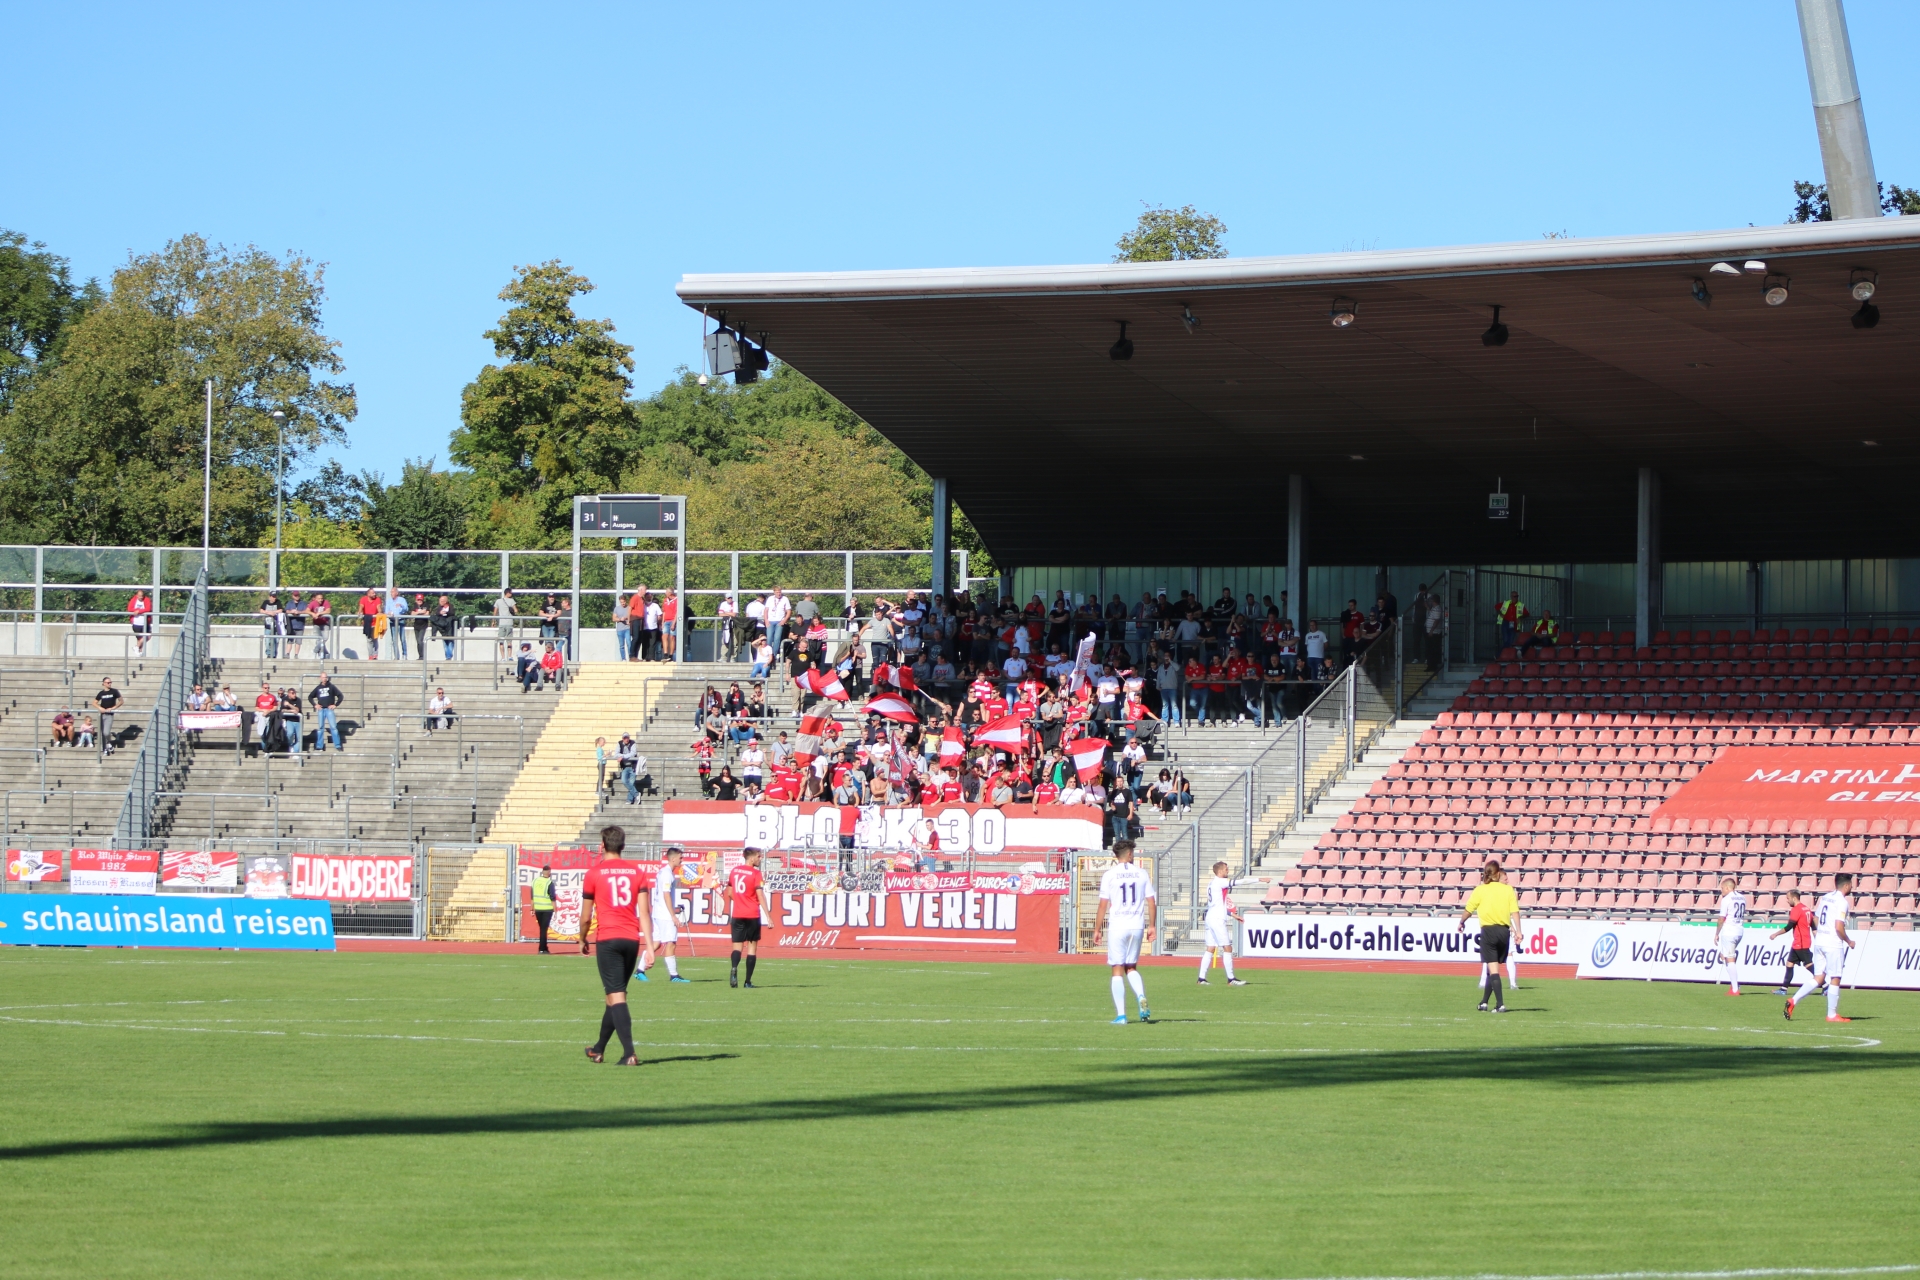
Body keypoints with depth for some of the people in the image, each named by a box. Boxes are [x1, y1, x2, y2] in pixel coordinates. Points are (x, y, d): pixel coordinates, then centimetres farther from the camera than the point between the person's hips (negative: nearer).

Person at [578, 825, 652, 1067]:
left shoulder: (595, 873, -2)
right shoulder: (637, 872, 6)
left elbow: (586, 916, 2)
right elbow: (645, 912, 0)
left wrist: (583, 940, 19)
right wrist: (650, 945, -2)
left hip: (608, 940, -4)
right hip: (632, 939, 4)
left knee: (616, 996, -6)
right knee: (616, 994, 18)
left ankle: (629, 1053, -19)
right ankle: (598, 1049, 32)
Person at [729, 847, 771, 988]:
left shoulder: (734, 871, 7)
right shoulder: (755, 874, -10)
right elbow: (761, 896, -15)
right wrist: (768, 916, -15)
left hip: (737, 914, 4)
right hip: (752, 915, -4)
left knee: (737, 945, 2)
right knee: (752, 945, 7)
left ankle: (734, 968, -30)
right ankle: (748, 981, 5)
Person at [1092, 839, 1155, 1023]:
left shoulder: (1109, 875, -2)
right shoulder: (1142, 874, 5)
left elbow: (1103, 905, -4)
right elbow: (1151, 903, 5)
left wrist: (1097, 930, 2)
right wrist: (1151, 926, 14)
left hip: (1117, 927, -3)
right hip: (1137, 926, 3)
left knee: (1118, 970, 2)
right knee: (1131, 968, 17)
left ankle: (1121, 1015, -3)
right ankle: (1141, 997, -10)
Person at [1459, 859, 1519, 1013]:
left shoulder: (1480, 890, -1)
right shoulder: (1508, 890, 3)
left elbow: (1468, 910, 6)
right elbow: (1515, 911, -5)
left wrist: (1461, 923, 24)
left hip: (1488, 930, -3)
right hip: (1504, 931, 3)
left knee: (1493, 968, -5)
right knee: (1493, 969, 14)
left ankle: (1500, 1004, -17)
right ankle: (1484, 1002, 22)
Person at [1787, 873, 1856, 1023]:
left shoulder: (1825, 898, 12)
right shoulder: (1842, 902, -12)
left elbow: (1815, 919, 18)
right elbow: (1839, 927, -19)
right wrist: (1849, 941, -5)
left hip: (1819, 942, 7)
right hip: (1834, 944, -7)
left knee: (1818, 977, 9)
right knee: (1835, 978, 2)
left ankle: (1794, 1000, -4)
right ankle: (1832, 1015, 5)